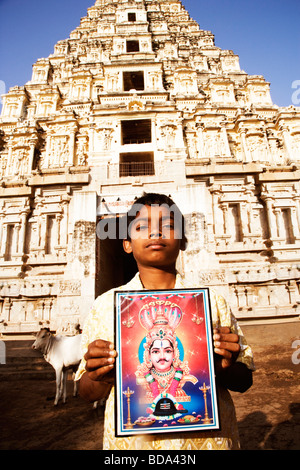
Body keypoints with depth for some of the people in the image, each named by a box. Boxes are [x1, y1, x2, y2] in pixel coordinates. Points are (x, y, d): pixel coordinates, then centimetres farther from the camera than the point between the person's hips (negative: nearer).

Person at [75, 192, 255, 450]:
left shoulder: (212, 301, -5)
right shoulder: (106, 305, -6)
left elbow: (244, 381, 3)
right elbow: (88, 392, 1)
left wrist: (226, 368, -18)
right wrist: (101, 379, -20)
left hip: (207, 438, 1)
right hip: (131, 439, 0)